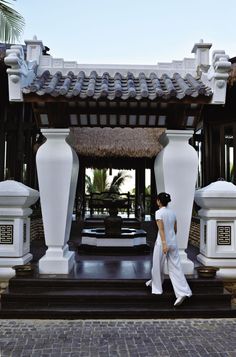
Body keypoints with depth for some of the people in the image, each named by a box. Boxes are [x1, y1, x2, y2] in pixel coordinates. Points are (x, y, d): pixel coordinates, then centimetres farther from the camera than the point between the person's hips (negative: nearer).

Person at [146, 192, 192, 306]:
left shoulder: (159, 212, -10)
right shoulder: (172, 212, 10)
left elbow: (161, 229, -19)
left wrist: (164, 244, -24)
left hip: (163, 243, -6)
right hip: (173, 243, 6)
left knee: (157, 266, 15)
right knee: (175, 268, 3)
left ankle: (156, 286, 32)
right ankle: (182, 292, -7)